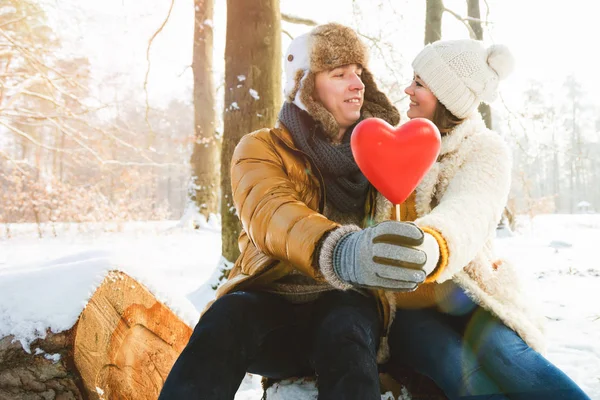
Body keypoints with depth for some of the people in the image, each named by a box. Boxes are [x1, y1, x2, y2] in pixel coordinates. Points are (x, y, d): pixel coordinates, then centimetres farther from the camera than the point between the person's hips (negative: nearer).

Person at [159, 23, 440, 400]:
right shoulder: (261, 148, 0)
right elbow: (271, 214, -22)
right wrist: (342, 252, -42)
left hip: (346, 306, 2)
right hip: (268, 302, -1)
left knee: (345, 327, -33)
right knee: (227, 318, -34)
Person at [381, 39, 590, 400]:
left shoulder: (486, 150, -4)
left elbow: (468, 211, -29)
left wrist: (432, 245, -49)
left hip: (462, 291, -1)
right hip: (403, 299, 2)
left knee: (500, 349, -32)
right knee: (459, 367, -29)